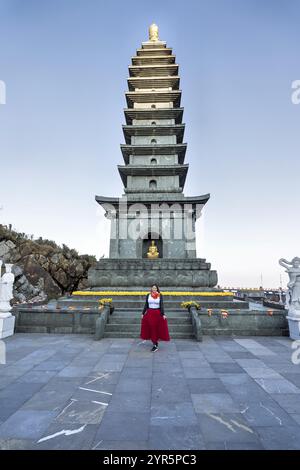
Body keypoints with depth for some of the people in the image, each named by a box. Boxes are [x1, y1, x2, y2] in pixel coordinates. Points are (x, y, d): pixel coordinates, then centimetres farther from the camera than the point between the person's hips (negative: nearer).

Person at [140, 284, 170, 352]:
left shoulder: (160, 295, -2)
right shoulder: (148, 295, 3)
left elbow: (161, 305, -6)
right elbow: (146, 305, 7)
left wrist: (163, 314, -13)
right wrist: (143, 313, 6)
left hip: (158, 313, -2)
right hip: (149, 313, 2)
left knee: (157, 328, 0)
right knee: (151, 328, 4)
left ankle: (155, 344, 13)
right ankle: (155, 344, 16)